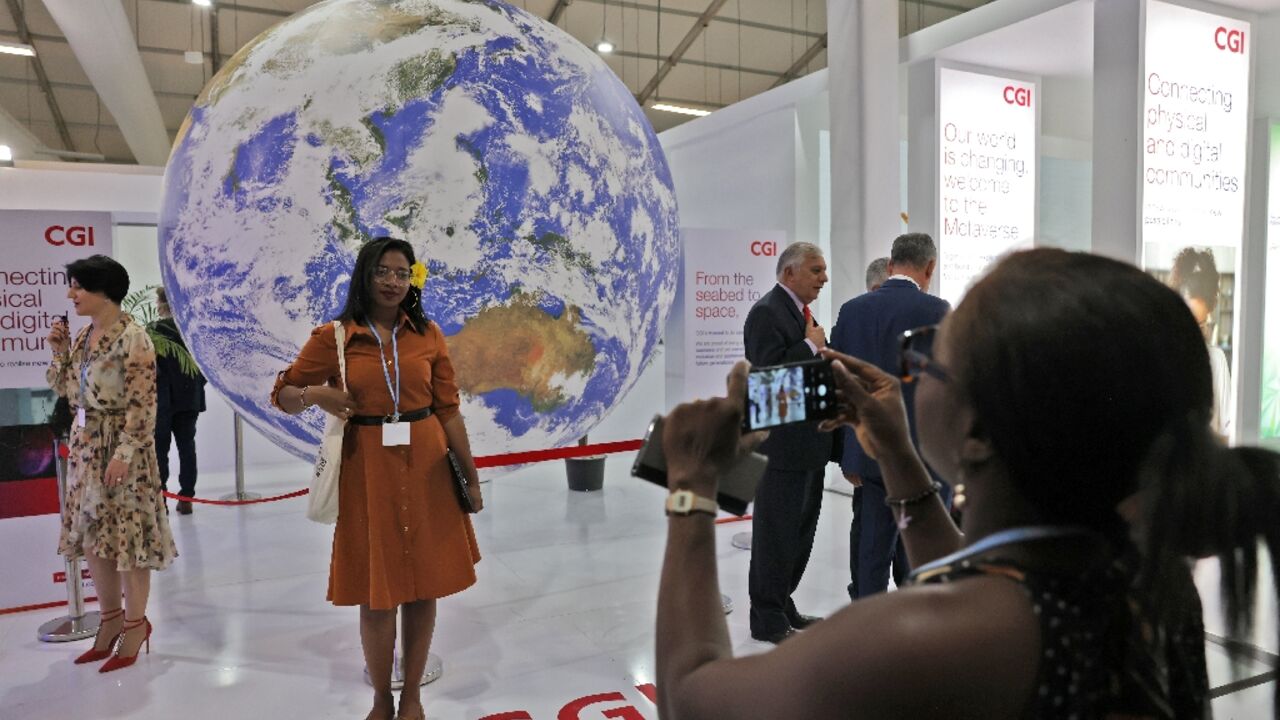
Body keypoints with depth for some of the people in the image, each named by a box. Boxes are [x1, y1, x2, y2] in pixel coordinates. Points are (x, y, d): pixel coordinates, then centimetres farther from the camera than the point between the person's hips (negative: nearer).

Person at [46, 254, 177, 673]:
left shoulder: (131, 336, -14)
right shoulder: (84, 335, 10)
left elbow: (142, 402, -18)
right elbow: (66, 390, 16)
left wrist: (124, 452, -21)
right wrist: (60, 352, 3)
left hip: (121, 446, -8)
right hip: (85, 444, 8)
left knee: (127, 535, 0)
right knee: (91, 535, 13)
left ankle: (135, 623, 13)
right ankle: (111, 617, 26)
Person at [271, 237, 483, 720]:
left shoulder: (428, 335, 3)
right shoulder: (332, 337, -1)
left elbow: (448, 410, 4)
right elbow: (282, 396, 6)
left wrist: (470, 474, 3)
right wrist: (315, 394, -16)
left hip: (426, 468, 2)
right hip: (368, 470, -1)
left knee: (423, 587, 9)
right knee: (377, 592, 7)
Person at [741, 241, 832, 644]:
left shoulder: (802, 312, 16)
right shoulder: (767, 312, -14)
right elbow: (768, 372, -25)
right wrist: (811, 346, -17)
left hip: (807, 444, 10)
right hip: (782, 447, -10)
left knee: (799, 532, 18)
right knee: (776, 535, 2)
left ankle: (782, 608, 33)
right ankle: (767, 621, 15)